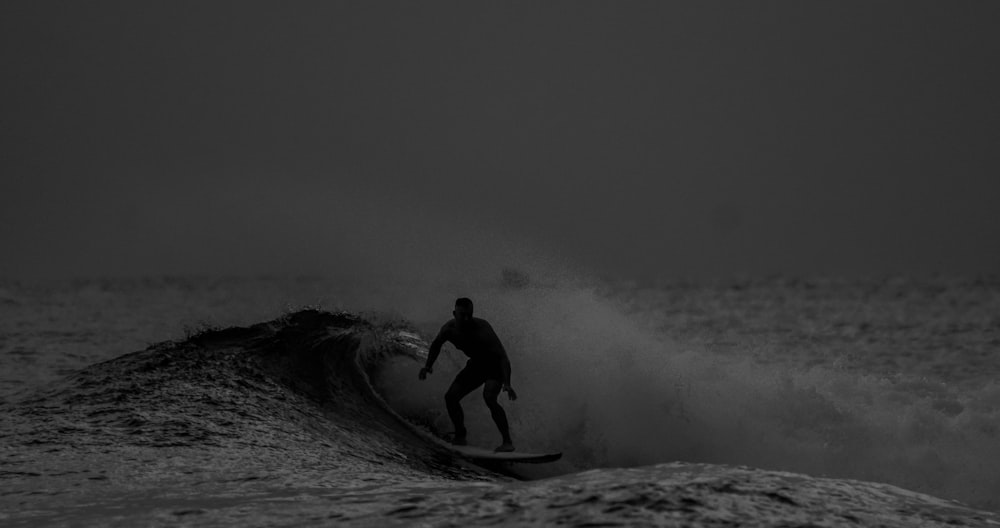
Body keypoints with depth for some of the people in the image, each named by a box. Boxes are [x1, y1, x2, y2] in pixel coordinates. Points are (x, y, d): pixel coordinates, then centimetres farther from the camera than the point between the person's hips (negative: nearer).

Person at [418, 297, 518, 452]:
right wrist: (428, 366, 0)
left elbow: (503, 356, -37)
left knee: (489, 397, -31)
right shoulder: (449, 329, -14)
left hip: (495, 364, -7)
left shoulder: (482, 329, -34)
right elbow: (436, 345, 12)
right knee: (450, 397, -2)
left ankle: (507, 442, -27)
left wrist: (507, 384, -47)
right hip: (476, 364, 7)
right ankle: (460, 437, 16)